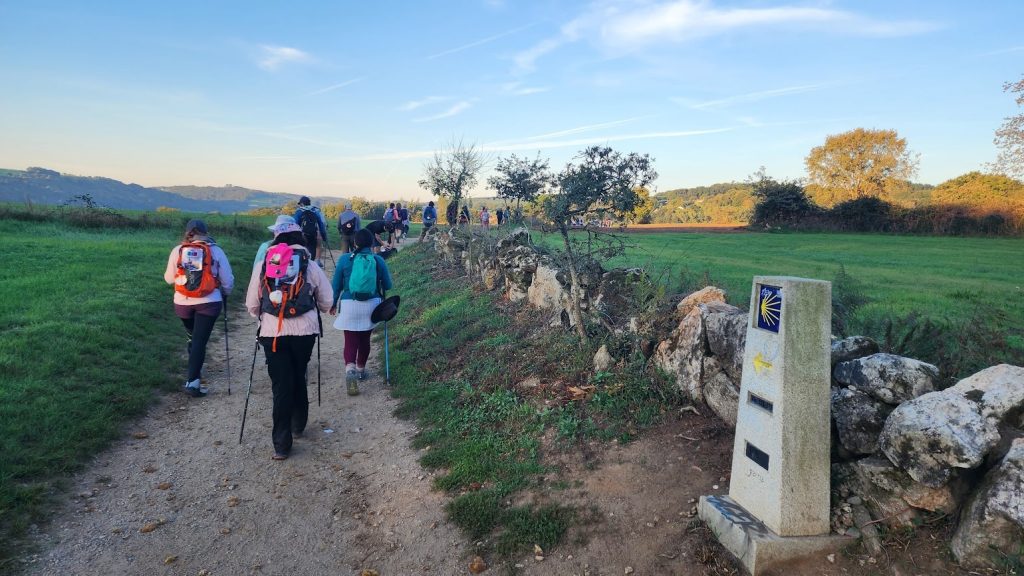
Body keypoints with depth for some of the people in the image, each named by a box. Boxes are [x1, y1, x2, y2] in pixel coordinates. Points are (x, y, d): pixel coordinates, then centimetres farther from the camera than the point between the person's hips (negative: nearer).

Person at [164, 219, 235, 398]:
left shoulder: (177, 250, 0)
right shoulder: (215, 251, -4)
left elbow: (169, 278, 7)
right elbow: (228, 281, 0)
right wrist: (225, 293, 20)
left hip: (183, 302, 3)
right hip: (208, 302, -3)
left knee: (193, 338, 23)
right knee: (200, 341, 0)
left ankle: (194, 373, 36)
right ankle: (193, 381, -7)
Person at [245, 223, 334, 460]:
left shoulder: (263, 266, 6)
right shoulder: (310, 266, 3)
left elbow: (251, 305, 9)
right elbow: (327, 302, 8)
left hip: (272, 333, 0)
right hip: (304, 331, 0)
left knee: (281, 385, 5)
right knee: (298, 377, 21)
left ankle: (281, 444, 4)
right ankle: (298, 425, 36)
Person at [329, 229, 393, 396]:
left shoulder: (345, 260, -4)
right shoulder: (378, 260, -3)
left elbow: (336, 285, 2)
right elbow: (387, 285, 5)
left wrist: (333, 303, 15)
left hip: (349, 306, -2)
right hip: (371, 305, 2)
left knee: (350, 340, 0)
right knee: (364, 339, 18)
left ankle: (350, 370, -22)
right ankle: (361, 370, 33)